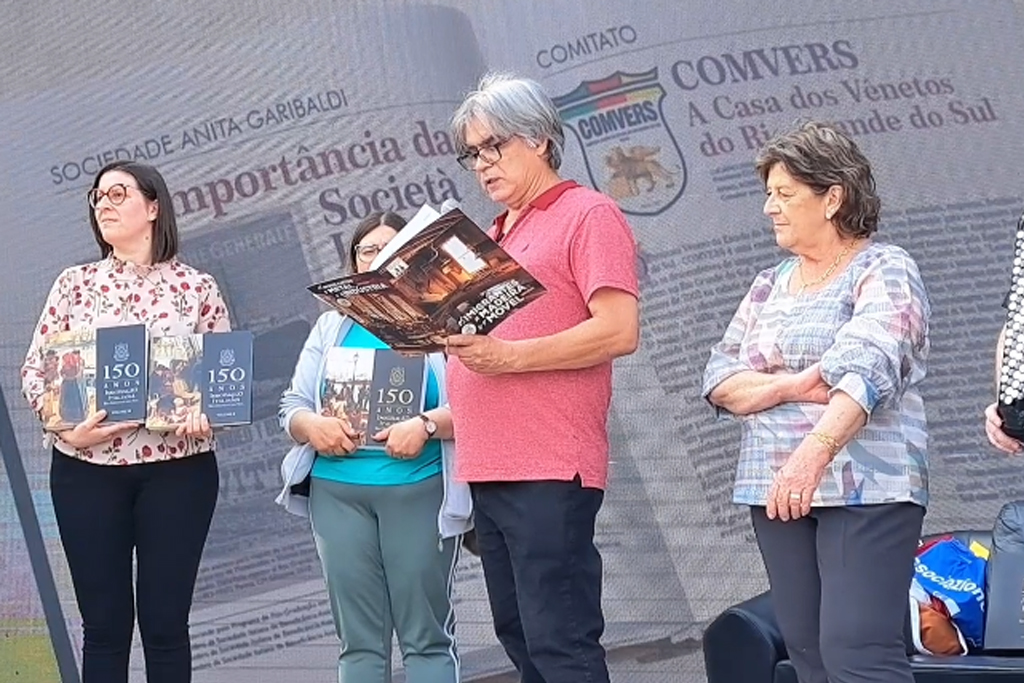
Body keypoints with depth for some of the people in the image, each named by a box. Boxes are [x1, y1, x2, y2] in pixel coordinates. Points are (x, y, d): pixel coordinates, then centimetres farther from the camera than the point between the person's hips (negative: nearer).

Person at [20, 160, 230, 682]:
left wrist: (207, 415, -18)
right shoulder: (75, 284, 6)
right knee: (104, 623, 4)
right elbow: (35, 370, 5)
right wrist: (65, 425, -13)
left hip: (177, 469, -1)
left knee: (165, 621, 2)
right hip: (87, 470, 1)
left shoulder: (196, 287, 3)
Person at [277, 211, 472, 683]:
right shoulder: (332, 326, 17)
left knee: (426, 635, -4)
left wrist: (426, 426, -24)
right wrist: (310, 425, -9)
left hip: (419, 489, -4)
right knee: (358, 639, 4)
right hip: (338, 490, 4)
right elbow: (291, 405, 13)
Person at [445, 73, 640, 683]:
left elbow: (618, 330, -14)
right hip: (490, 470, 9)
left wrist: (509, 356, -19)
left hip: (550, 471, -9)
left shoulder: (590, 215, -3)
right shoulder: (497, 236, 23)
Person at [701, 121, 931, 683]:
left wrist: (815, 450, -36)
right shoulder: (770, 286, 18)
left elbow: (870, 368, -20)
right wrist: (791, 387, -13)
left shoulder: (883, 272, -3)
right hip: (775, 494, 7)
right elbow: (719, 380, 8)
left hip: (866, 493, -7)